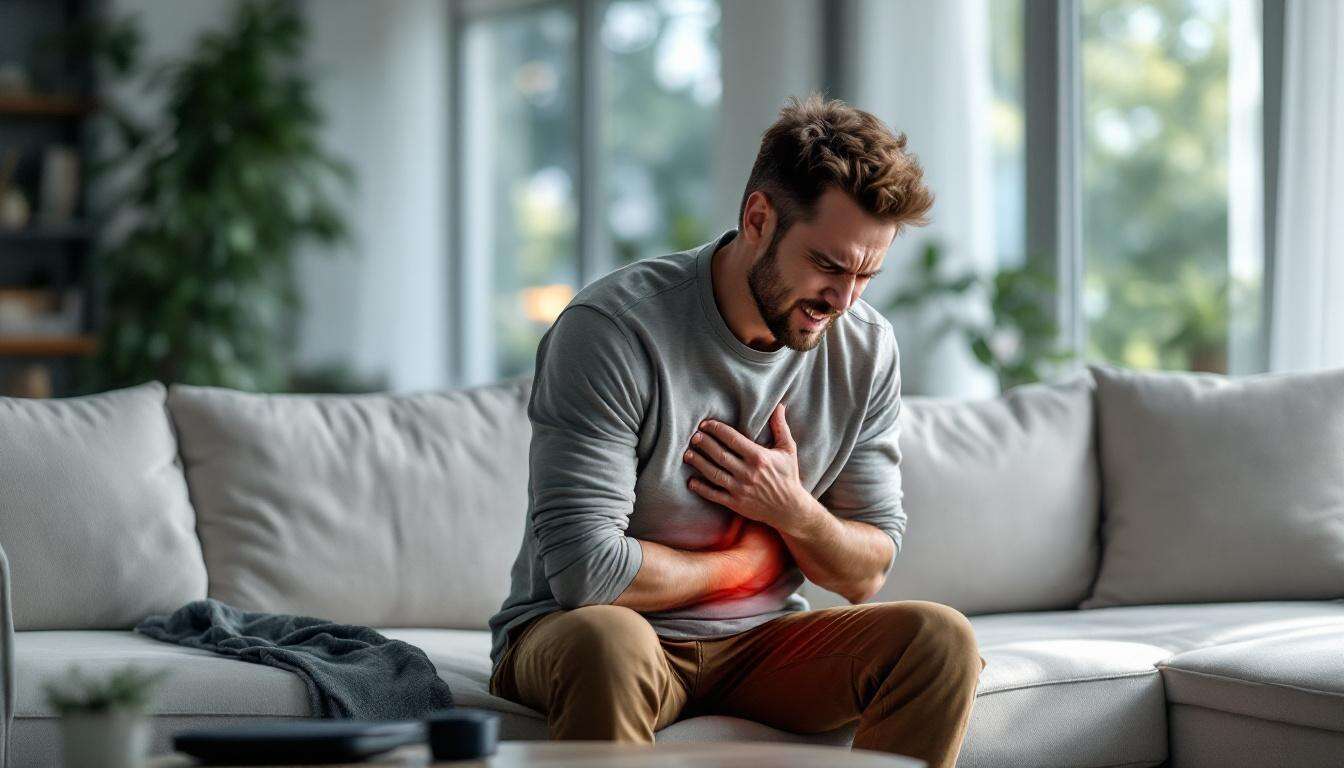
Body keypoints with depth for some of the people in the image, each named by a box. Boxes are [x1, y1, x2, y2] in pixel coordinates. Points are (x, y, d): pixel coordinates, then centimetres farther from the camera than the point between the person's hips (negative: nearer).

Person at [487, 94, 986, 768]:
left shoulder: (866, 351, 0)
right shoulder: (612, 329, -19)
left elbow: (866, 574, 7)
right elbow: (585, 567, -25)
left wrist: (794, 513, -16)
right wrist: (746, 561, -9)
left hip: (756, 643, 5)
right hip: (572, 634, -5)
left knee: (941, 639, -19)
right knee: (608, 640, -40)